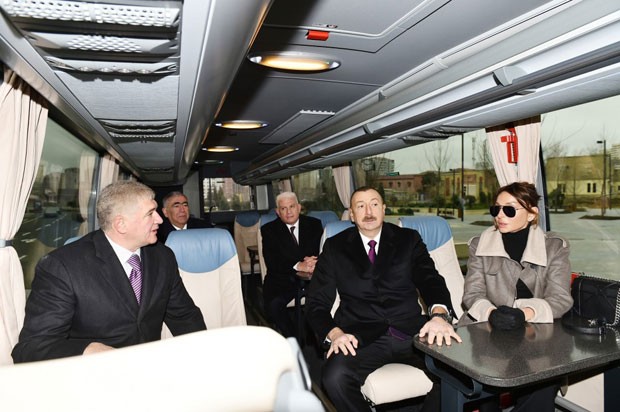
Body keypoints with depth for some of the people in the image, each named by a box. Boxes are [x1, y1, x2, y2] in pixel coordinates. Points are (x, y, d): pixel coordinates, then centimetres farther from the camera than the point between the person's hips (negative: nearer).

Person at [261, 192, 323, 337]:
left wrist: (312, 262, -21)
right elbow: (271, 262, -8)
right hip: (282, 280, 0)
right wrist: (298, 266, -24)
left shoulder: (314, 224, 10)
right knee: (273, 304, -30)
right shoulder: (269, 230, 4)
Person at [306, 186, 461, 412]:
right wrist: (334, 333, -16)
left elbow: (430, 280, 0)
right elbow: (317, 301, 5)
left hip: (411, 333, 2)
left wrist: (439, 315, -22)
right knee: (335, 376, -30)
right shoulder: (335, 246, 9)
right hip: (361, 338, -1)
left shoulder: (409, 239, 12)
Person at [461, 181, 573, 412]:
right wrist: (491, 312, -23)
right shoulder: (479, 245, 6)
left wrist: (526, 313, -24)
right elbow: (472, 294, -1)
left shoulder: (555, 247, 4)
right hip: (488, 330, 1)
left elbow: (560, 299, -5)